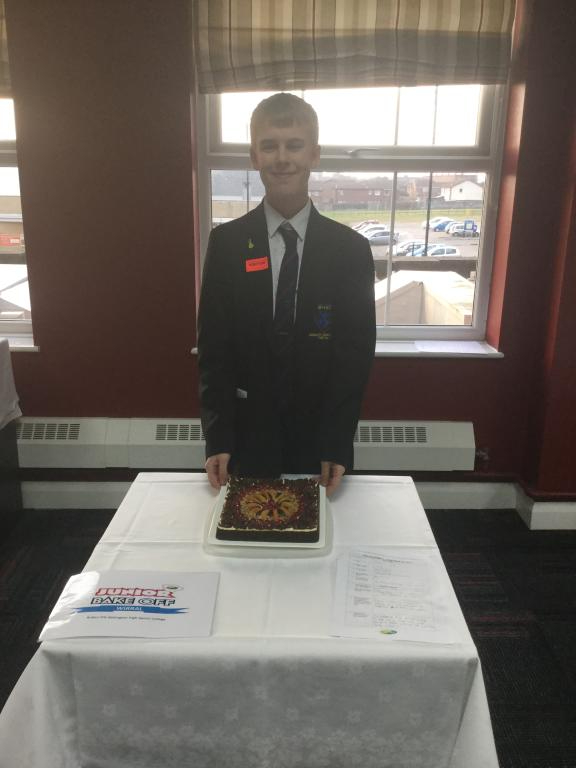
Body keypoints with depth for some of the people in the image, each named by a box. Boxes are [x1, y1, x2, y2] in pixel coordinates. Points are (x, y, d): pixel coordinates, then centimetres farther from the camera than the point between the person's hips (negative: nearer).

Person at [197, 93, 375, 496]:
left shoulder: (350, 249, -3)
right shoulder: (226, 243, -3)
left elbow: (356, 353, -4)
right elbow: (212, 347, -3)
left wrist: (337, 446, -12)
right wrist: (217, 439, -10)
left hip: (319, 442, 0)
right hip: (247, 438, 0)